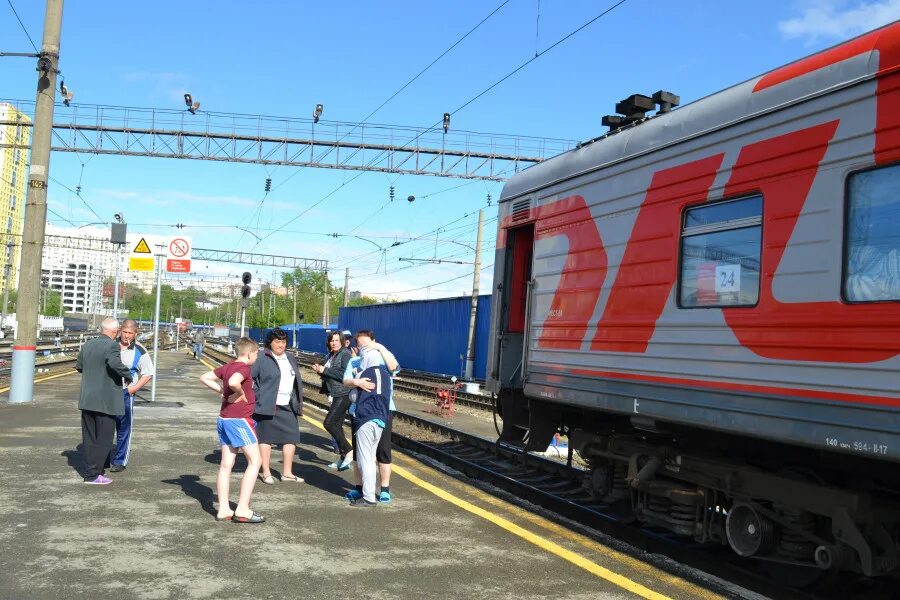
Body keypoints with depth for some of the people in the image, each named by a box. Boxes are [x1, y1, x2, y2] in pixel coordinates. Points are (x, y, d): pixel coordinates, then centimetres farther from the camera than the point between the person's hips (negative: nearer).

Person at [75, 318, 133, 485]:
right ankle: (93, 475, 4)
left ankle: (91, 470, 23)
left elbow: (79, 365, 19)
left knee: (89, 438, 14)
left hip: (87, 400, 7)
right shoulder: (111, 345, -14)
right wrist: (128, 375, -15)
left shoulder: (87, 345, 8)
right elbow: (115, 364, -31)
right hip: (106, 402, -7)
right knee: (103, 438, 2)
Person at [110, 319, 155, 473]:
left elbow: (148, 373, 2)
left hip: (125, 392, -2)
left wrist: (134, 388, -9)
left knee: (123, 428, 1)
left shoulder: (140, 351, -1)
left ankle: (120, 461, 10)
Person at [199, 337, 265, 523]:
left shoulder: (227, 367, 11)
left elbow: (204, 378, 17)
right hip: (239, 420, -9)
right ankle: (242, 510, -7)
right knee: (255, 461, -3)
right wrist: (241, 393, -16)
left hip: (224, 419, 9)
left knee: (226, 464, 10)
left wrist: (222, 391, 9)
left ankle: (223, 510, 13)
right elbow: (233, 382, -35)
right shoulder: (244, 368, -14)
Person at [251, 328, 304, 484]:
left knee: (291, 437, 4)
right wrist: (258, 396, -13)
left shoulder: (290, 359, 16)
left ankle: (287, 473, 14)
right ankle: (266, 473, 13)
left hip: (288, 406, 6)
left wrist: (298, 403, 16)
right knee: (266, 438, 3)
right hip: (268, 406, -6)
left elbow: (296, 382, 21)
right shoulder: (262, 359, -7)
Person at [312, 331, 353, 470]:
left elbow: (345, 373, -22)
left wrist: (325, 370, -16)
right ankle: (344, 458, 19)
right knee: (337, 425, 12)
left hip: (344, 394, -10)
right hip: (336, 395, 10)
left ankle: (349, 451, -8)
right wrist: (320, 370, 3)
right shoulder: (331, 355, 15)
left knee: (329, 423, -14)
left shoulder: (346, 354, -11)